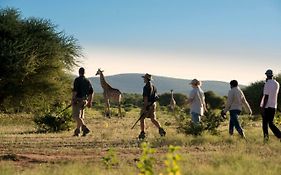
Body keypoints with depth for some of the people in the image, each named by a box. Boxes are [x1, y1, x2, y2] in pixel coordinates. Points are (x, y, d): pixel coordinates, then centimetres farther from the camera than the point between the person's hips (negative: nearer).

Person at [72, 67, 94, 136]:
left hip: (77, 100, -7)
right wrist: (90, 102, 16)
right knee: (80, 116, 14)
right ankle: (77, 132, 15)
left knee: (76, 116, -9)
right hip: (84, 101, 7)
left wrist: (72, 99, -15)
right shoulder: (87, 81, 11)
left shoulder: (77, 80, -8)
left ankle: (85, 128, -25)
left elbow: (75, 90, -18)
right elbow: (91, 92, 12)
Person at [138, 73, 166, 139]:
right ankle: (161, 129, -10)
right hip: (153, 104, 8)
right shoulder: (153, 87, 13)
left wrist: (144, 107, -20)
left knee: (142, 118, 5)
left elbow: (146, 98, -19)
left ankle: (142, 133, 6)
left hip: (147, 105, -8)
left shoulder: (146, 87, -14)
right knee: (153, 119, 8)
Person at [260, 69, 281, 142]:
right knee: (271, 123, 10)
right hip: (273, 106, 6)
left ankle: (266, 137, 3)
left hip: (267, 106, -6)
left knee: (265, 123, 4)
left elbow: (266, 97, -18)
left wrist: (263, 107, -16)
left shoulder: (267, 84, -13)